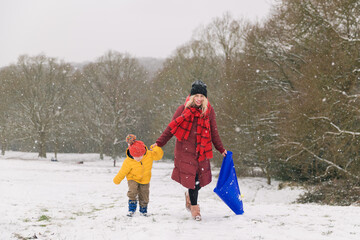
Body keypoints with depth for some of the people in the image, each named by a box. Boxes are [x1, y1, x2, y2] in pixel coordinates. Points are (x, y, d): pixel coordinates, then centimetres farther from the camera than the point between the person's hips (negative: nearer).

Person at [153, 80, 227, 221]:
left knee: (201, 178, 0)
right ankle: (194, 206, 13)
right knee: (192, 178, -6)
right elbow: (171, 128, 2)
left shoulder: (209, 111, 5)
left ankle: (190, 195, 32)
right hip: (185, 150, -3)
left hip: (201, 150, 3)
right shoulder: (183, 110, -2)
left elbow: (213, 132, 15)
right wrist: (159, 143, -2)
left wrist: (221, 149, 18)